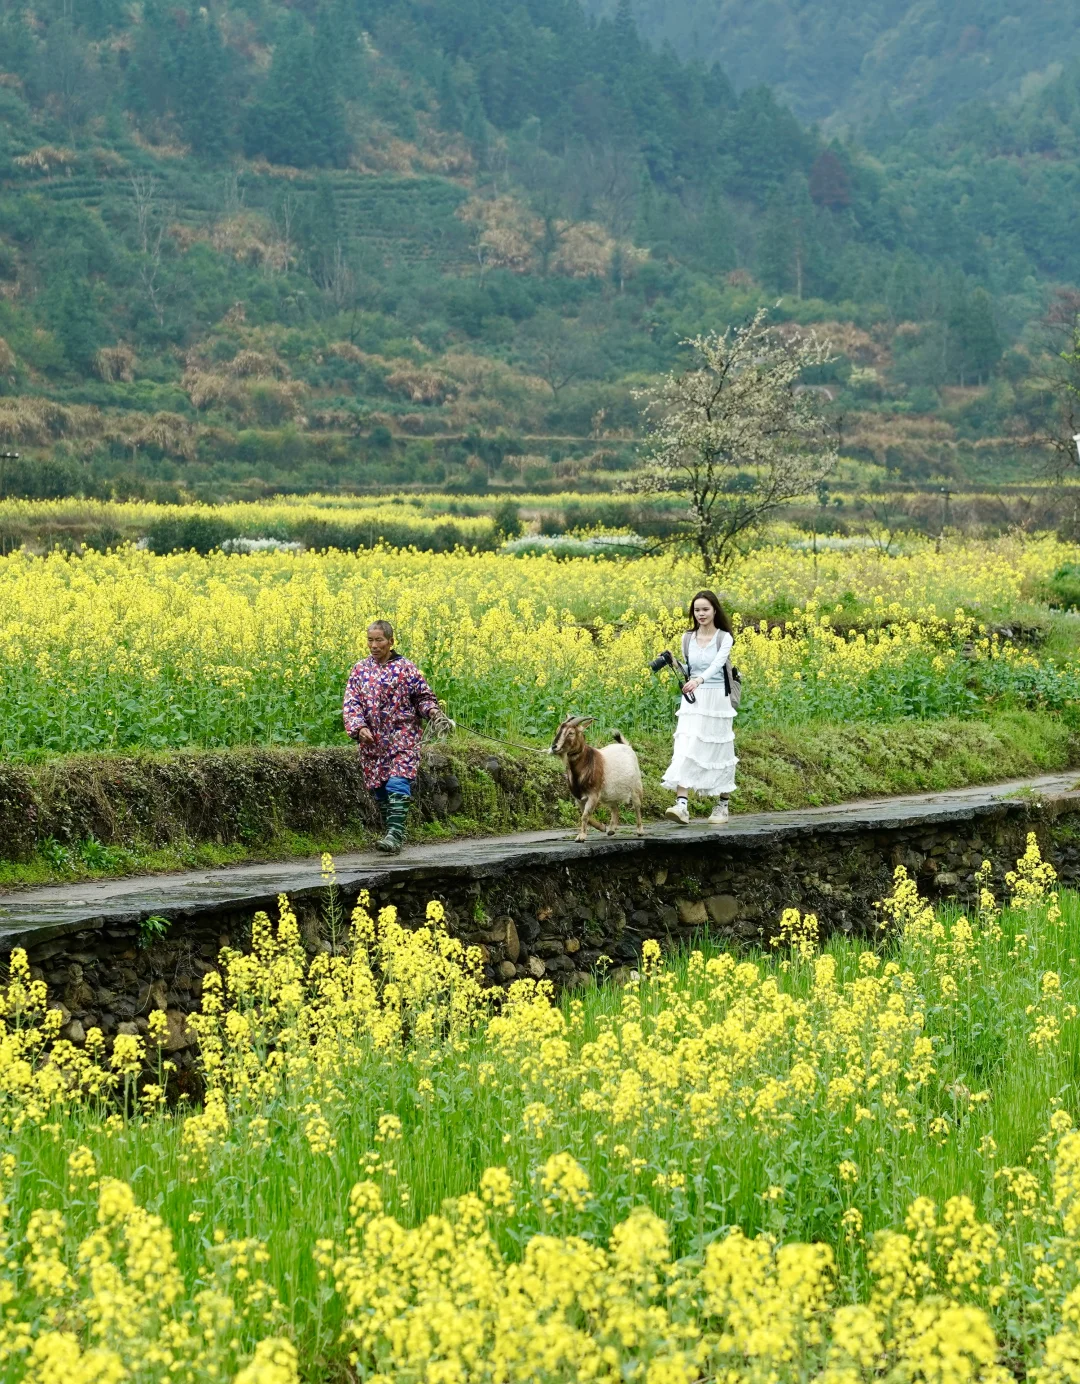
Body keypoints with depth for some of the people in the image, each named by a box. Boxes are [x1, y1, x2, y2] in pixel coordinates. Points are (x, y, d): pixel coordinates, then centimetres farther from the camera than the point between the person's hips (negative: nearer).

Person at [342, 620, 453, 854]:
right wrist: (358, 727, -16)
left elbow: (423, 696, 6)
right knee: (380, 789, 8)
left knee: (397, 785, -17)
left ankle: (395, 835, -24)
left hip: (402, 737, -4)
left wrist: (434, 713, -13)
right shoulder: (360, 670, 6)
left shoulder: (406, 668, 0)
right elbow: (351, 703, 0)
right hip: (372, 741, 4)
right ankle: (388, 831, 20)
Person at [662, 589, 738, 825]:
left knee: (718, 752, 6)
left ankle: (722, 806, 22)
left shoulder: (724, 638, -6)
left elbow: (717, 664, -26)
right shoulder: (687, 639, 8)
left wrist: (699, 680, -41)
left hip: (717, 701, -3)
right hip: (692, 702, 3)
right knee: (686, 749, -12)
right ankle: (682, 805, -22)